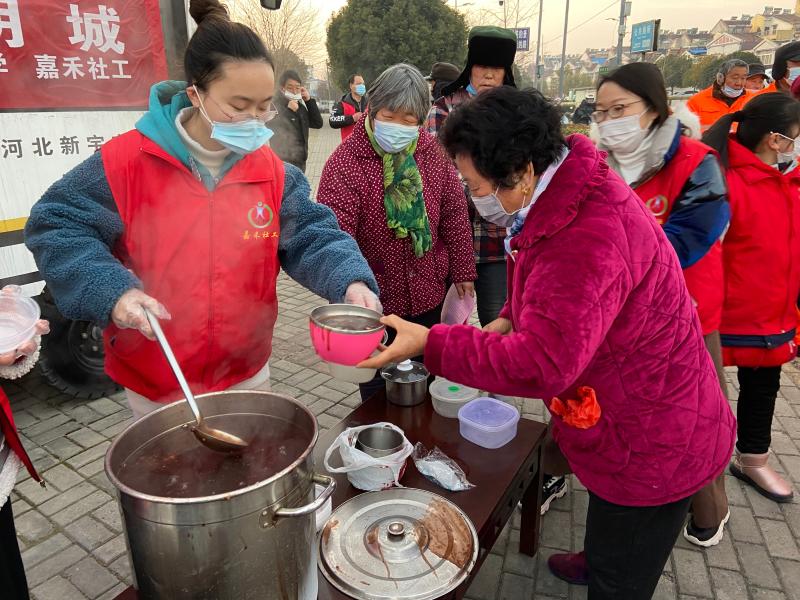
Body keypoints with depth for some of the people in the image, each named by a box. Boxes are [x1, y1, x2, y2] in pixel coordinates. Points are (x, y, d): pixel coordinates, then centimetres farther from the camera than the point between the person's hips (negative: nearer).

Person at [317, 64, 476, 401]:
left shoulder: (433, 153, -4)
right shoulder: (345, 161, -17)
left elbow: (454, 215, 4)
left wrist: (462, 271, 7)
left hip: (428, 295, 4)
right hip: (375, 298, -3)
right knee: (377, 384, 15)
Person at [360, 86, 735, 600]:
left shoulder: (587, 240, -35)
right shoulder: (573, 197, 0)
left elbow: (541, 364, -35)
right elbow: (556, 295, 16)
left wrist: (429, 343, -27)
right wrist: (508, 322, -1)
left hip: (651, 447, -9)